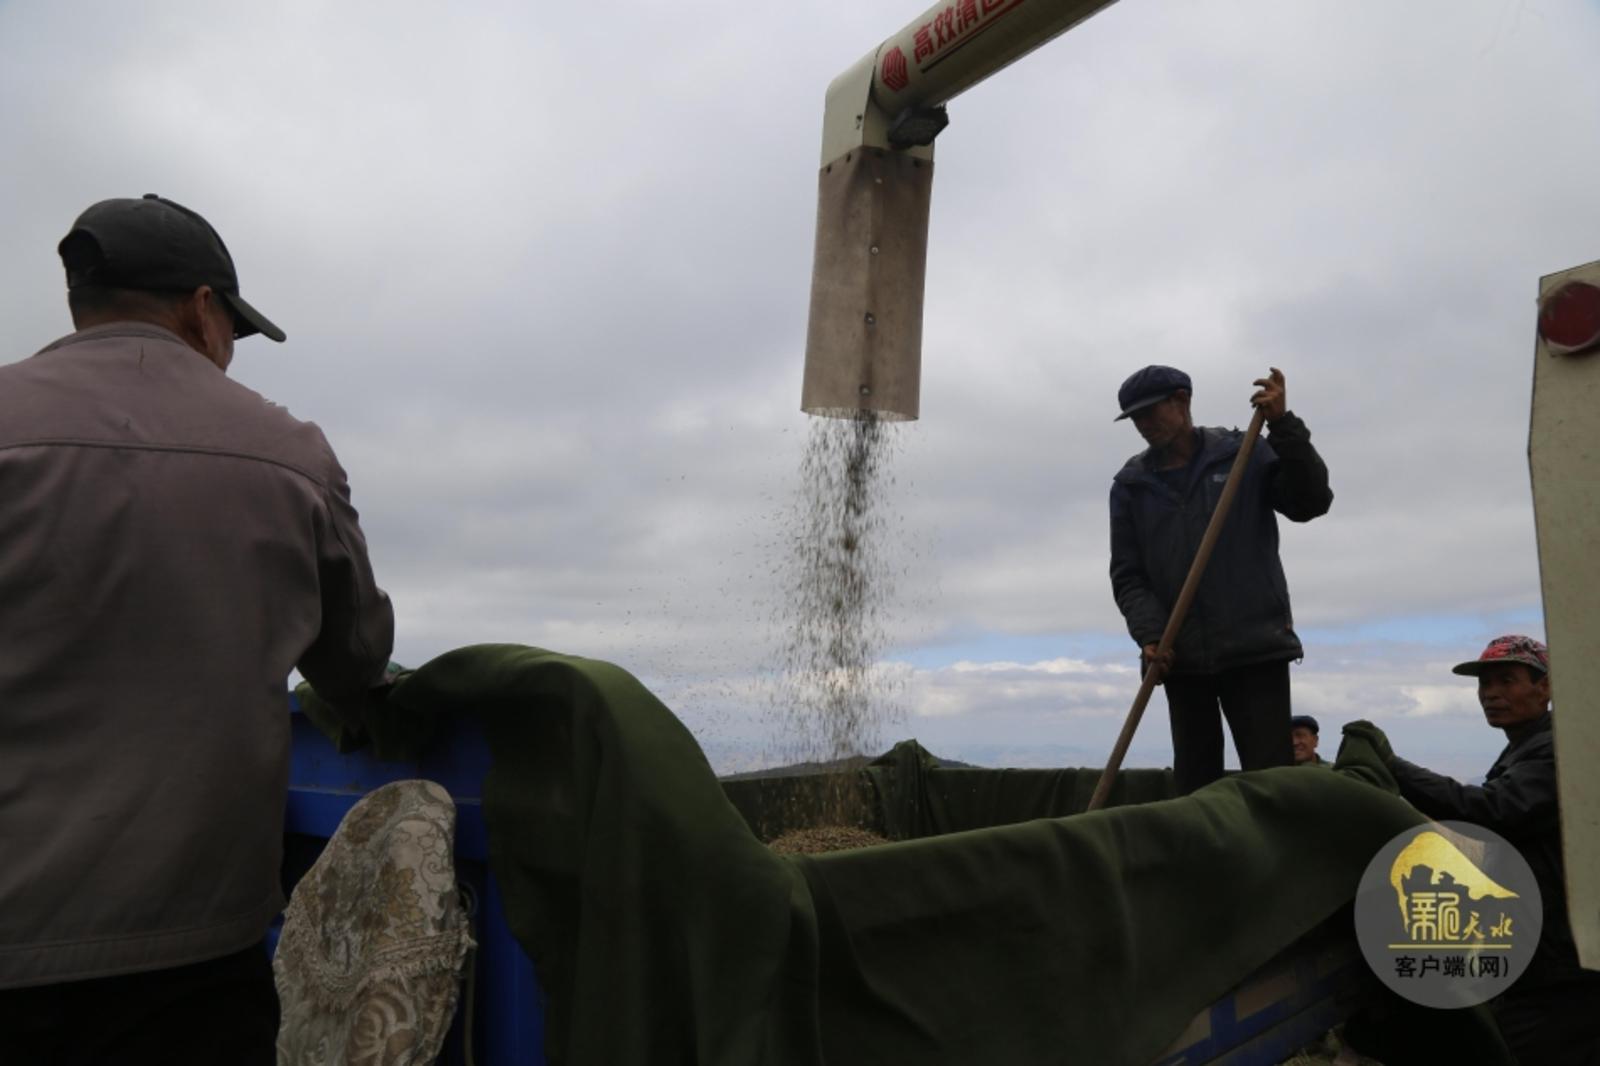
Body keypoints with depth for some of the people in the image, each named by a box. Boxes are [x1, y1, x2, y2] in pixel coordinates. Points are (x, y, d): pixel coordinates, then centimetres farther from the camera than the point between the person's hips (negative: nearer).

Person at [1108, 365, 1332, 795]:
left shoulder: (1245, 454, 5)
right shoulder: (1130, 484, 9)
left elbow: (1311, 502, -6)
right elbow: (1127, 574, 5)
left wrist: (1284, 426, -15)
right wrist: (1150, 635, -10)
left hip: (1257, 648, -2)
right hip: (1180, 657, 3)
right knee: (1195, 783, 7)